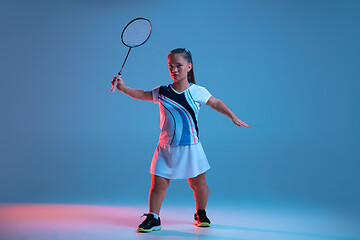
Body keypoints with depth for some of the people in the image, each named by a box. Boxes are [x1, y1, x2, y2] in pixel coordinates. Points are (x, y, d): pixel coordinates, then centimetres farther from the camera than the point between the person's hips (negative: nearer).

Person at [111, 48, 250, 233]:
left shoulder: (198, 92, -3)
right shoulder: (161, 92, 1)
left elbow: (216, 103, 11)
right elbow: (141, 94, 11)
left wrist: (233, 117, 7)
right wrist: (124, 88, -3)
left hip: (190, 148, -1)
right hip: (166, 148, 1)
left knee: (198, 183, 9)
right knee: (158, 183, -5)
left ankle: (201, 214, 33)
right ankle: (153, 218, 10)